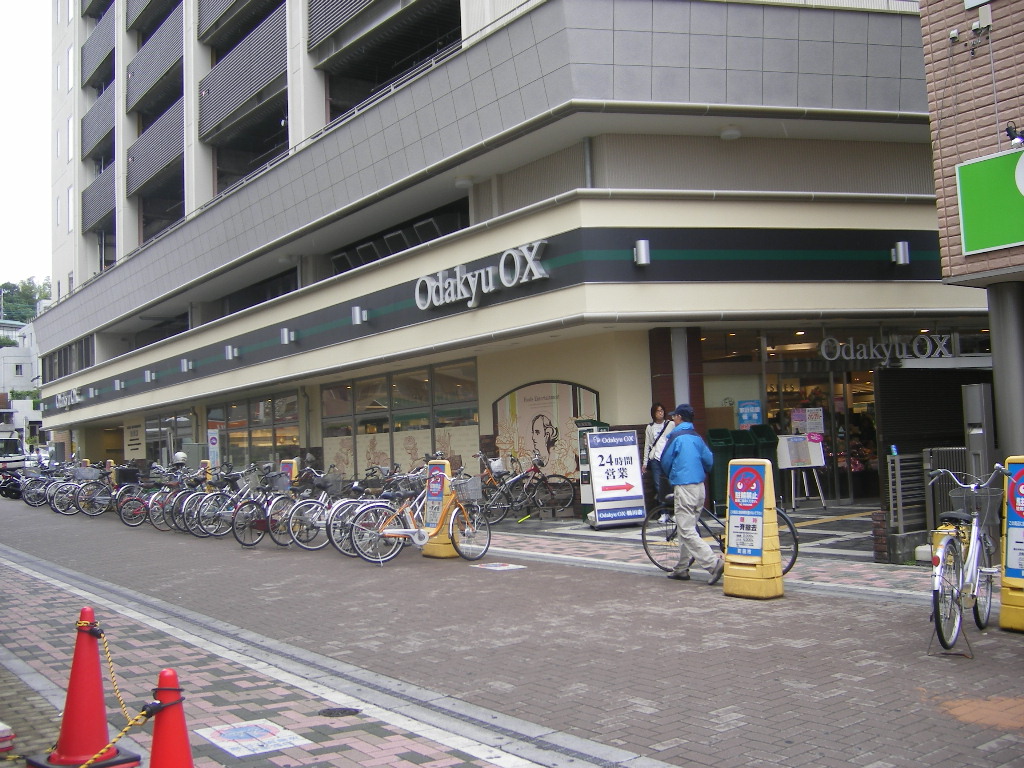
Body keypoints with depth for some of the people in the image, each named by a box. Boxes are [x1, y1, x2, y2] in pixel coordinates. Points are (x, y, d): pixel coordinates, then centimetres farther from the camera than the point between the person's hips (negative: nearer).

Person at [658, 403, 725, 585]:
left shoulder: (676, 436, -10)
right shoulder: (697, 437, 10)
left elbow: (665, 461, -2)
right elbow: (709, 460, 11)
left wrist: (672, 476, 19)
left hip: (684, 487, -8)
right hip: (700, 486, 8)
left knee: (687, 531, -8)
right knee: (686, 528, 17)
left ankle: (714, 563, -19)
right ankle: (682, 568, 23)